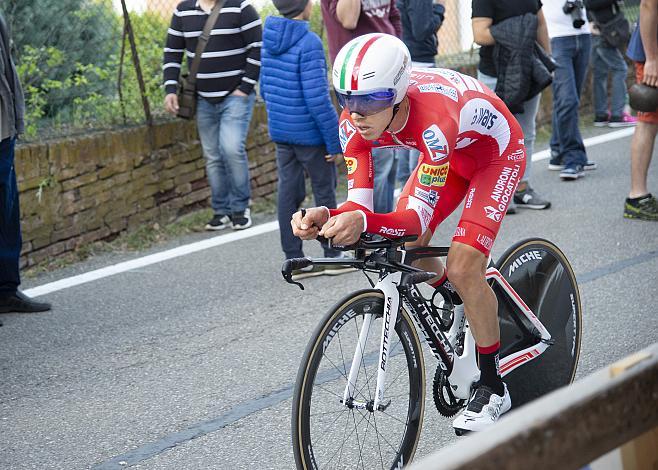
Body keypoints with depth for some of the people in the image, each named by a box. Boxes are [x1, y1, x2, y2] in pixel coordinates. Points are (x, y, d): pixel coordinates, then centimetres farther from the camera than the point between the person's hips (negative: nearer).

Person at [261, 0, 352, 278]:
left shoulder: (269, 40, 4)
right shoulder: (308, 43, -20)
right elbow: (317, 98, -22)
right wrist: (335, 140, -15)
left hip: (279, 131, 7)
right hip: (310, 134, -7)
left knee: (288, 192, 10)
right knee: (324, 192, 7)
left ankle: (294, 260, 15)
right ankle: (334, 255, 17)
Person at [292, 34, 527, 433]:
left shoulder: (433, 119, -43)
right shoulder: (356, 122, -25)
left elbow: (420, 218, -42)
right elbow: (360, 204, -24)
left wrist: (363, 221, -61)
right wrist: (326, 218, -46)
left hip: (496, 151, -6)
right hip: (451, 153, 7)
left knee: (463, 267, -18)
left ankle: (493, 388, -2)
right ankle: (464, 307, 27)